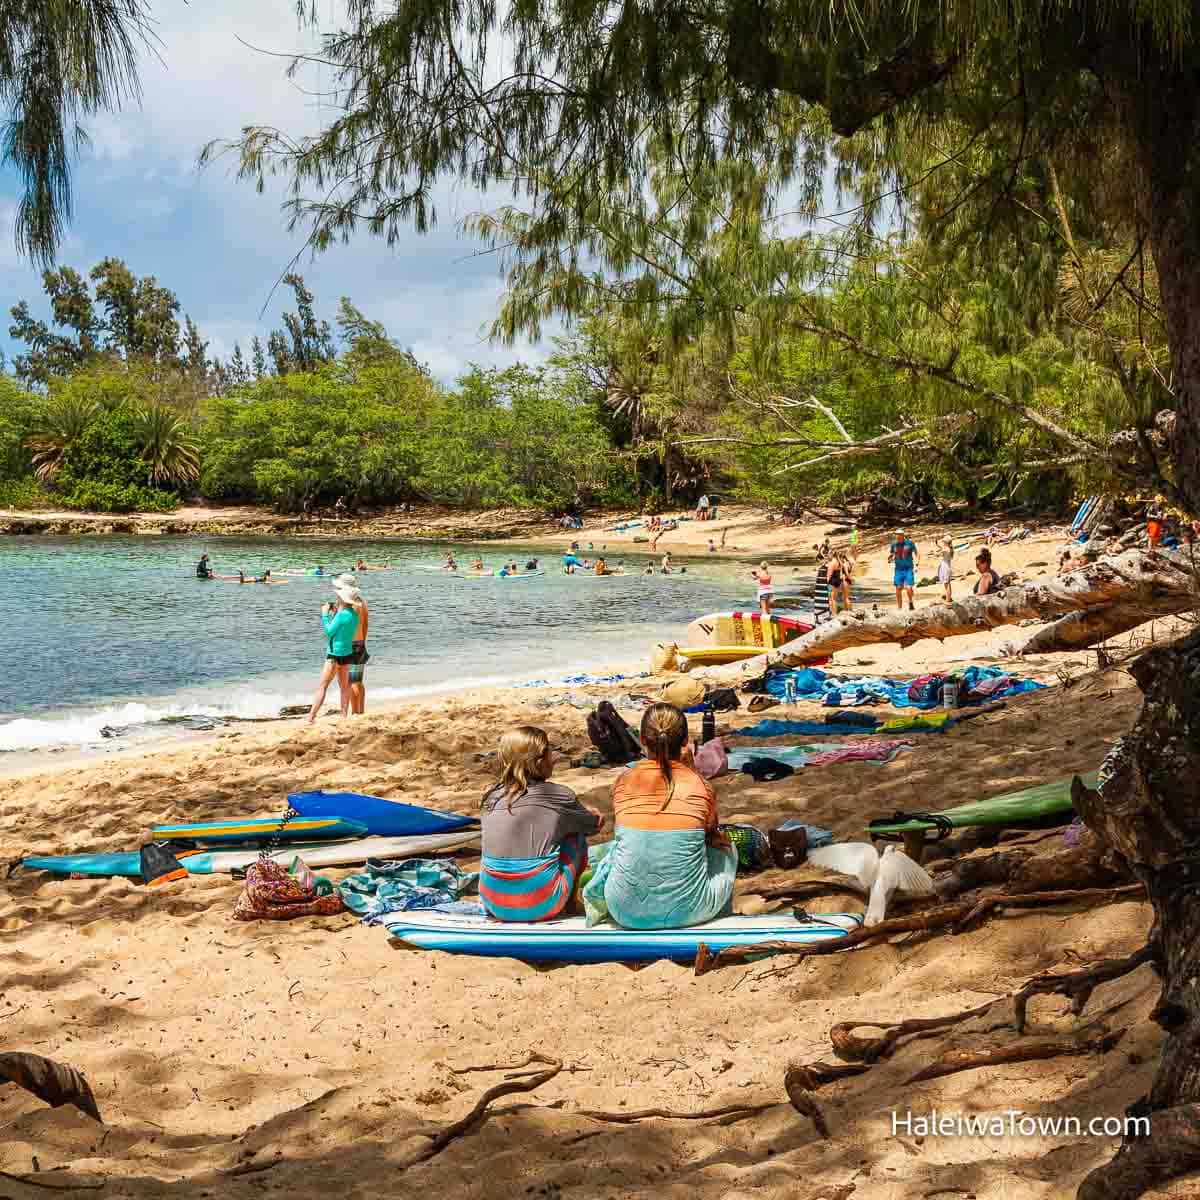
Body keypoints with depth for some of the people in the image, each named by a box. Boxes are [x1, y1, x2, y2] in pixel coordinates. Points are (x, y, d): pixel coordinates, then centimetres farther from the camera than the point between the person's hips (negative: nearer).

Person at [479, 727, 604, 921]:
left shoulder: (491, 798, 3)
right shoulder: (560, 796, -6)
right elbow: (596, 824, 12)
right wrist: (592, 815, 36)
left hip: (494, 905, 4)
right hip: (541, 906, -3)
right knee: (577, 834, 15)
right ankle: (570, 901, 24)